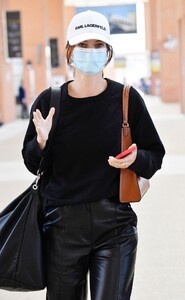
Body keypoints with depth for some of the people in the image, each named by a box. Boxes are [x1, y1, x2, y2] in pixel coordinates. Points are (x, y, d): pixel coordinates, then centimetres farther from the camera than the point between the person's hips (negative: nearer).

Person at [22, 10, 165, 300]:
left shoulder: (126, 98, -3)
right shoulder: (49, 101, 0)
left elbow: (155, 155, 5)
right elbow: (32, 164, 8)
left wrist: (135, 159, -16)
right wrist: (41, 142, -12)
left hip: (114, 223, -1)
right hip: (62, 223, 2)